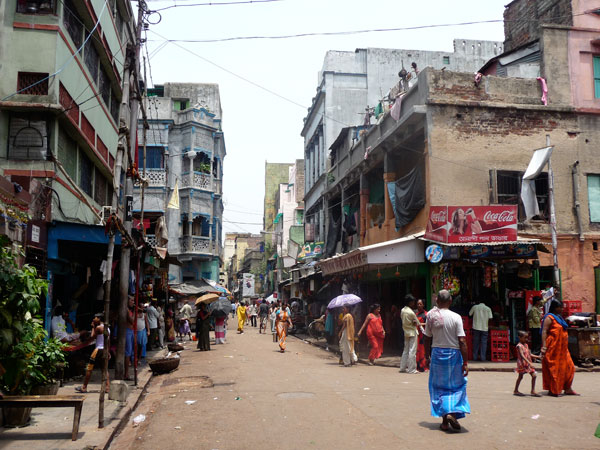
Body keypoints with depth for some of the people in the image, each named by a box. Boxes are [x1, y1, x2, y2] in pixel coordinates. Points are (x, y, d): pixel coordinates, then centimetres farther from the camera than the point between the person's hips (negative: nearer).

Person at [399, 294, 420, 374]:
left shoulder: (402, 310, 4)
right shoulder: (411, 312, -19)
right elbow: (417, 323, -9)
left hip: (406, 332, 8)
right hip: (412, 332, -8)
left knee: (406, 350, 14)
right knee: (412, 351, -3)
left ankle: (403, 367, 18)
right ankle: (411, 369, -1)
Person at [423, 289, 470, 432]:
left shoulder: (431, 316, -4)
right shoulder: (456, 317, -11)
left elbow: (427, 339, 3)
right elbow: (462, 342, -13)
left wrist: (427, 355, 15)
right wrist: (465, 362, -8)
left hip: (437, 353, 2)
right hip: (454, 354, -2)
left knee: (439, 387, 11)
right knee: (457, 386, 13)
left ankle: (445, 421, 12)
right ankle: (452, 413, -5)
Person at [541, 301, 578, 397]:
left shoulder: (559, 317, 16)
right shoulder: (549, 317, -11)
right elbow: (544, 332, -18)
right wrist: (544, 347, -25)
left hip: (562, 347, 9)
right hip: (552, 347, -9)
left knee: (569, 367, 7)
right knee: (553, 368, -3)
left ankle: (567, 389, 14)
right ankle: (552, 390, 5)